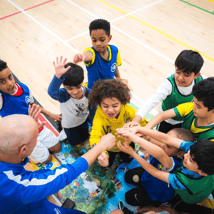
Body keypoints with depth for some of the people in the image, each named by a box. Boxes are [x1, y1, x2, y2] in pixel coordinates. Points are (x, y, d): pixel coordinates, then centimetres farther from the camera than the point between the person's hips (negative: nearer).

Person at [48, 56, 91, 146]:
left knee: (84, 138, 30)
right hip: (69, 124, -2)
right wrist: (58, 75, -79)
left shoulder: (88, 93, -32)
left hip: (83, 121, 3)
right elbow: (51, 91, -64)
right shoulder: (63, 95, -40)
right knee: (74, 142, 25)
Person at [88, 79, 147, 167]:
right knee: (107, 164, 16)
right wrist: (101, 154, -74)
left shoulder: (128, 110, -34)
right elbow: (95, 137, -54)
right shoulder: (99, 117, -42)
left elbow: (143, 124, -22)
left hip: (126, 143, 2)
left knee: (127, 160, 23)